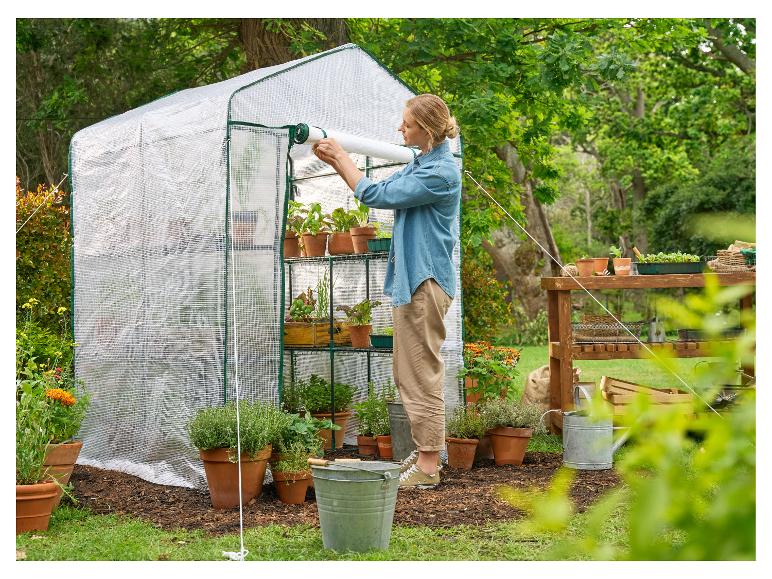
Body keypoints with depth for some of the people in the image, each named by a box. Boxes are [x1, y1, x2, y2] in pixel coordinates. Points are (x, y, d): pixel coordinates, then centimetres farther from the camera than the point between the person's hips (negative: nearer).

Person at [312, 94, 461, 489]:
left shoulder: (441, 172, -18)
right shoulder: (421, 164, 14)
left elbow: (375, 194, -18)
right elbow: (379, 188, 22)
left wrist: (340, 156, -6)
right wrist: (335, 161, 13)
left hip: (425, 281, -10)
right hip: (411, 278, 10)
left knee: (422, 374, -5)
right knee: (407, 373, 16)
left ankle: (428, 467, 2)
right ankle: (425, 450, 26)